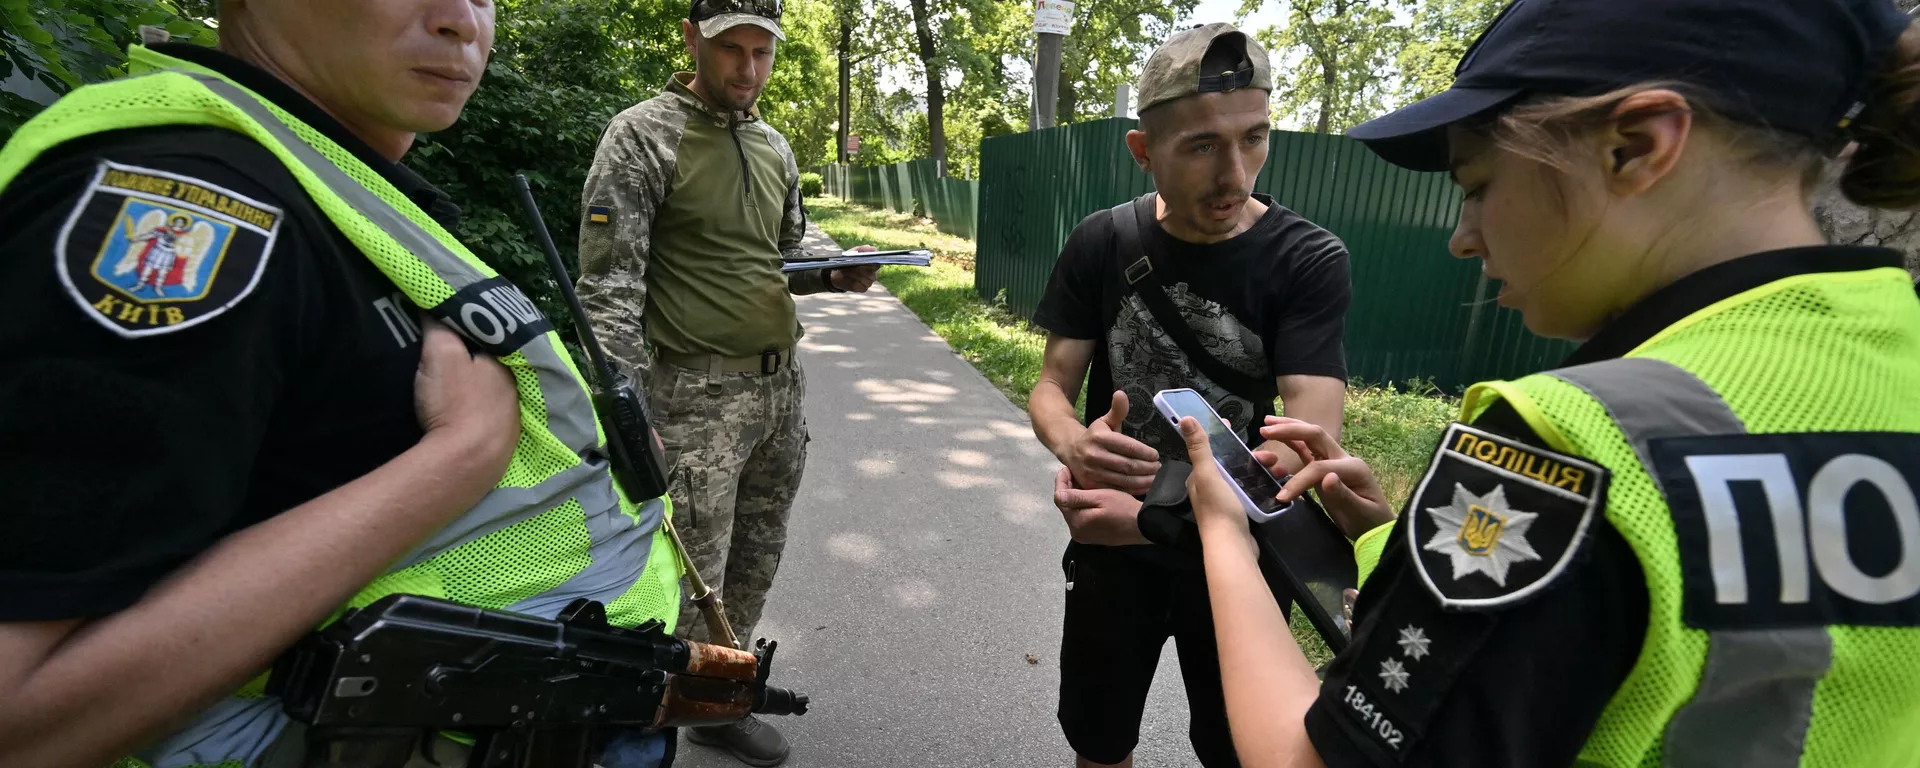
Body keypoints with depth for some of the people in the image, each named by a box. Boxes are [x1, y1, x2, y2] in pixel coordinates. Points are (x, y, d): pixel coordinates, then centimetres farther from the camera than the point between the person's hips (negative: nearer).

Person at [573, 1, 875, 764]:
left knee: (756, 564, 15)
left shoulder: (774, 147, 13)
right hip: (699, 394, -6)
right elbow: (609, 285, -14)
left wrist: (837, 273, 0)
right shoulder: (642, 136, -7)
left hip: (782, 385, 7)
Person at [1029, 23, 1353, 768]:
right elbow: (1050, 390, -8)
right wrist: (1074, 443, -32)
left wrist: (1157, 516, -40)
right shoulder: (1101, 243, -10)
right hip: (1110, 548, 2)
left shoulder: (1308, 260, -18)